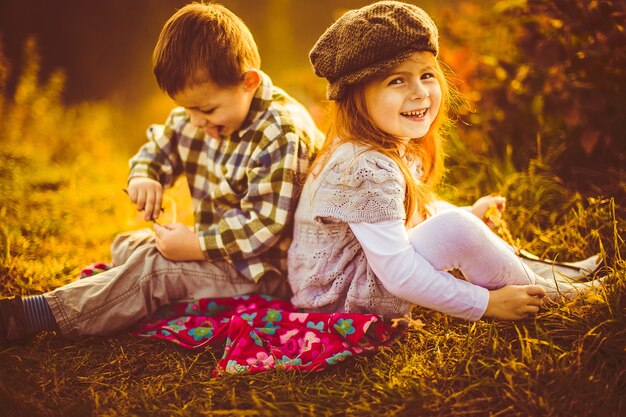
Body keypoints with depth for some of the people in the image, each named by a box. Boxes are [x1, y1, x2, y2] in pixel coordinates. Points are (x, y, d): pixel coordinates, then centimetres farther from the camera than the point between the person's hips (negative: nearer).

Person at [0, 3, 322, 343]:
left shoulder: (282, 135, -25)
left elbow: (263, 227, -27)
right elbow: (157, 150, 16)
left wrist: (195, 246, -25)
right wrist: (142, 178, -7)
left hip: (264, 271, -10)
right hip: (216, 245, 10)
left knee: (155, 269, -23)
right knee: (126, 246, 14)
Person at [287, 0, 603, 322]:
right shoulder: (369, 169, -30)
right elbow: (398, 273, -30)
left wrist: (469, 214, 23)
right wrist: (485, 303, -23)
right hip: (341, 302, -11)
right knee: (456, 229, -24)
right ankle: (541, 292, -1)